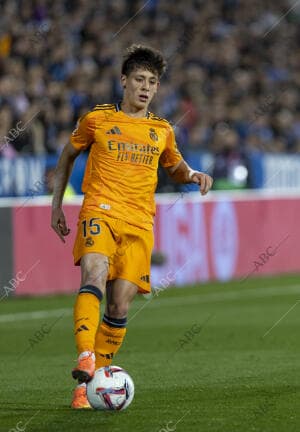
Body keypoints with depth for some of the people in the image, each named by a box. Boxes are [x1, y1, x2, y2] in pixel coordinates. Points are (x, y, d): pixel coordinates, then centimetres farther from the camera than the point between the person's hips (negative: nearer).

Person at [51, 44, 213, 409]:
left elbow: (175, 168, 33)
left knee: (119, 305, -6)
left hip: (139, 223, 3)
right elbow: (68, 155, 23)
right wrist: (56, 205, 21)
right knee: (95, 274, -31)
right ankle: (85, 358, -45)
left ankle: (95, 379, 4)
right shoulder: (97, 119, 10)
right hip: (99, 212, -3)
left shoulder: (162, 131, 17)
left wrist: (193, 175, 9)